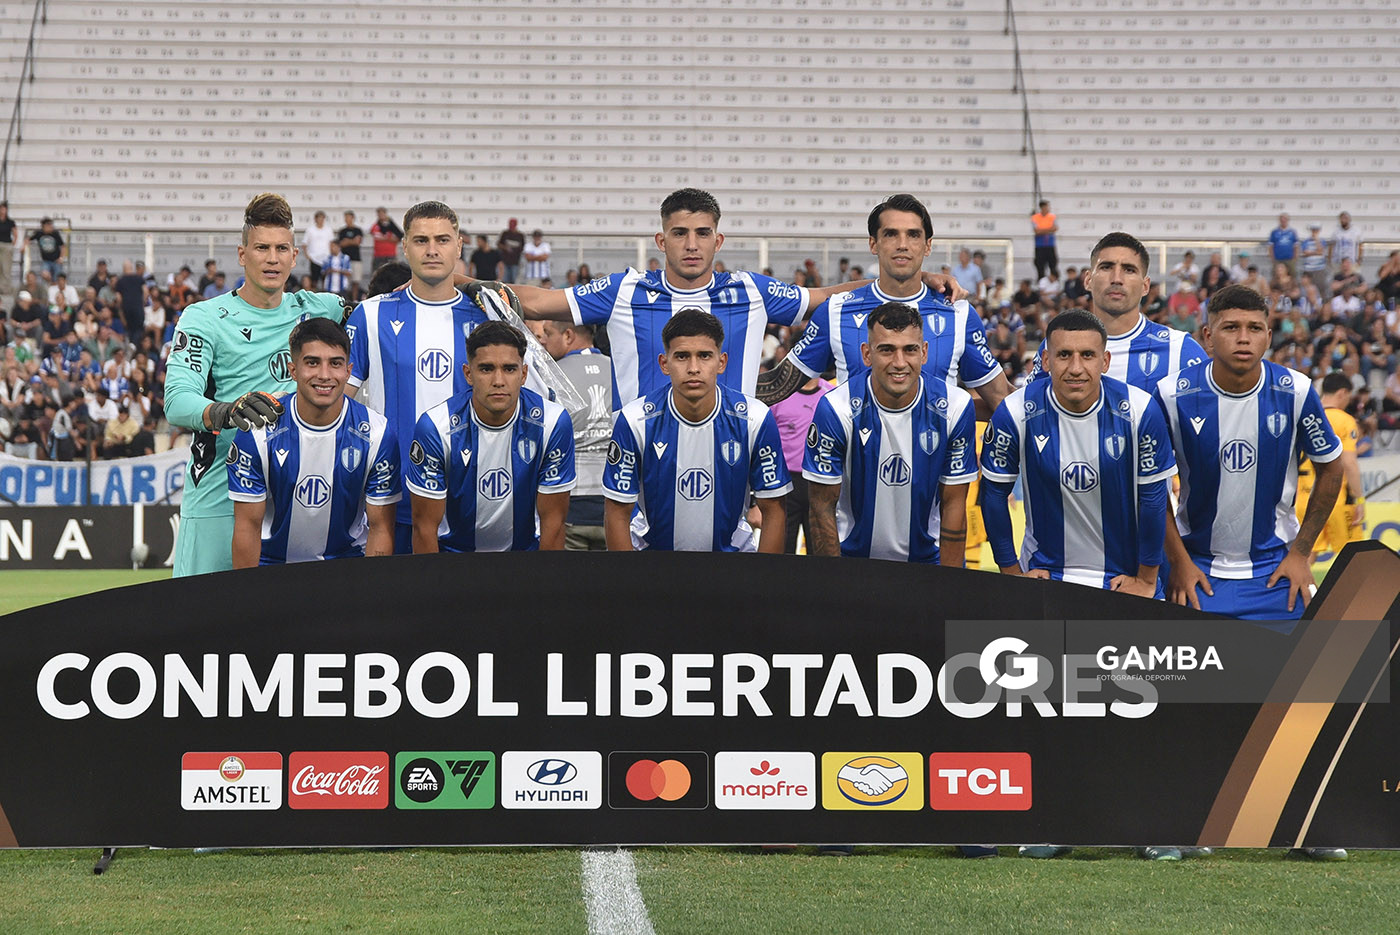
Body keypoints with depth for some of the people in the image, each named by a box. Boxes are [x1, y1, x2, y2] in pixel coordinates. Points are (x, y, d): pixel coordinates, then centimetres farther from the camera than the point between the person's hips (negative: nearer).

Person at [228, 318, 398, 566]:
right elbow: (248, 526, -7)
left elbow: (380, 528, -4)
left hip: (347, 557, 0)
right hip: (272, 560, 0)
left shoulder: (377, 434, -8)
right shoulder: (259, 432, -10)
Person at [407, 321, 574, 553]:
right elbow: (425, 525, -11)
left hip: (525, 547, 0)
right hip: (454, 549, 0)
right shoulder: (435, 428, -17)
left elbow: (552, 520, -7)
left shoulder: (553, 423, -13)